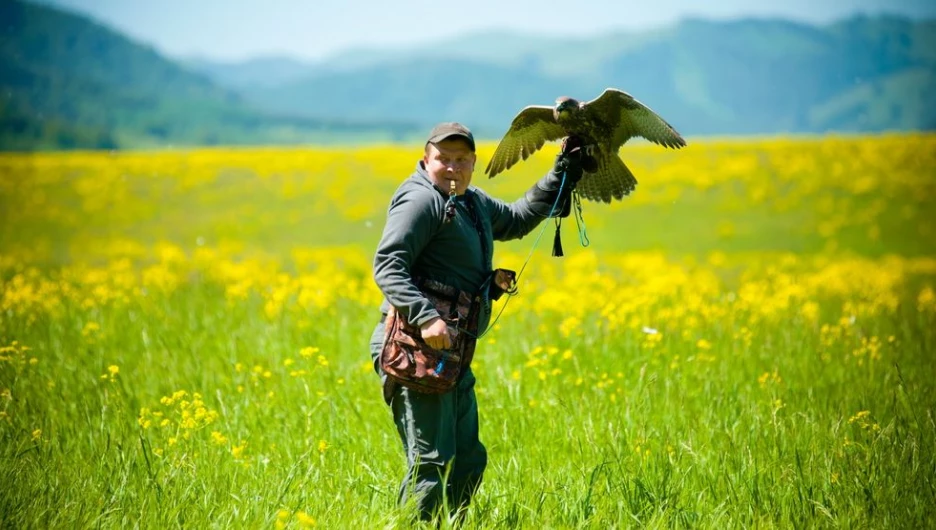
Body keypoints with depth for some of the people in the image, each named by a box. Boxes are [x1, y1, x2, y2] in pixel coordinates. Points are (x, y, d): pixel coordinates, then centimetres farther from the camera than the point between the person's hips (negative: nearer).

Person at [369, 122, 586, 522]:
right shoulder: (421, 200, -11)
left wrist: (560, 178, 28)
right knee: (431, 462, -13)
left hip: (452, 353, 10)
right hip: (416, 348, -10)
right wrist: (426, 317, -32)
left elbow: (515, 220, 38)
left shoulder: (472, 202, 19)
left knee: (468, 462, 16)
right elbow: (387, 265, -20)